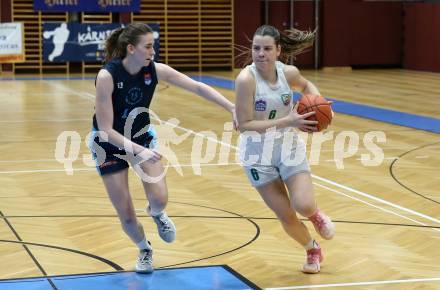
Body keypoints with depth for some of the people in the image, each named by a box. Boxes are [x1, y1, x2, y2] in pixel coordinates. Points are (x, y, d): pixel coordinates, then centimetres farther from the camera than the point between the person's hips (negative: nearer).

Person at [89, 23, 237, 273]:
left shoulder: (155, 70, -19)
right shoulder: (107, 76, -30)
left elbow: (197, 86, -16)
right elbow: (105, 130, -29)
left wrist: (233, 108, -25)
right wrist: (140, 151, -38)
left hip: (141, 134, 3)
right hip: (109, 142, -3)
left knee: (160, 200, -16)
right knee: (127, 216, -1)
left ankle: (157, 214, 22)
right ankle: (145, 250, 31)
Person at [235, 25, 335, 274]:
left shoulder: (288, 72, -9)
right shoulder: (246, 78, -22)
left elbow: (306, 85, 15)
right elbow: (244, 125, -23)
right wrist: (286, 121, -29)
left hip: (289, 147, 2)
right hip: (258, 155, -2)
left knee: (304, 206, -15)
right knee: (286, 216, 3)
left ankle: (315, 214, 24)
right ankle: (314, 251, 33)